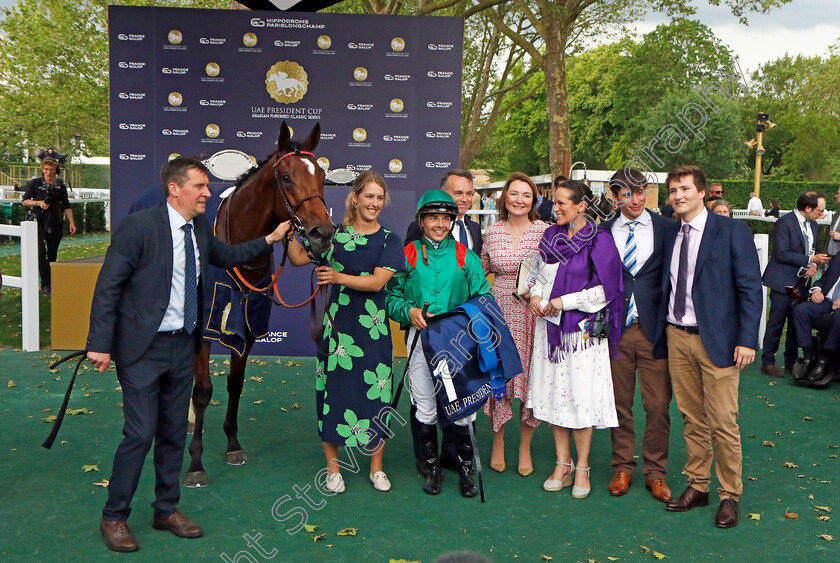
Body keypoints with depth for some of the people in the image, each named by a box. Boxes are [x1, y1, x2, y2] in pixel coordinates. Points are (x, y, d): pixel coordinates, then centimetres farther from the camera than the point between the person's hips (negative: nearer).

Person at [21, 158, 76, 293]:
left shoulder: (60, 185, 10)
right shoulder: (35, 183, 4)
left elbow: (66, 206, 15)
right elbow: (24, 201, 7)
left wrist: (71, 222, 5)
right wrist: (38, 203, -11)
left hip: (55, 224, 2)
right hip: (39, 222, -2)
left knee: (52, 254, 5)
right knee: (41, 251, -14)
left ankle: (52, 281, 14)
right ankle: (45, 283, -14)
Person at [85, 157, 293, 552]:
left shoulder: (200, 230, 5)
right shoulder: (139, 226, -15)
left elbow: (226, 256, 25)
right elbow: (107, 286, -14)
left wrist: (270, 239, 18)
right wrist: (100, 344, -17)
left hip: (182, 346, 7)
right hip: (142, 347, -7)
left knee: (174, 432, 13)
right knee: (140, 433, -4)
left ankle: (167, 510, 28)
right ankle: (114, 517, 15)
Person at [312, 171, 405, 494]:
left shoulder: (389, 240, 3)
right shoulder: (335, 235, 7)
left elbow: (377, 282, -9)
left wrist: (338, 277, -19)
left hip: (373, 326, 0)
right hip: (338, 322, 1)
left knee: (376, 392, 3)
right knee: (333, 388, 2)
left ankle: (376, 467, 19)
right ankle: (332, 467, 18)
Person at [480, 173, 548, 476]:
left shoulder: (544, 231, -2)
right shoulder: (492, 232, 6)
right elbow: (481, 270, 19)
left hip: (534, 313, -2)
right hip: (500, 311, 2)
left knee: (530, 377, 2)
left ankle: (525, 448, 19)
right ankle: (498, 442, 23)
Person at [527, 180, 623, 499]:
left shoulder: (599, 240, -7)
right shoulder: (551, 236, 10)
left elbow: (605, 289, -9)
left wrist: (565, 302, -13)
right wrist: (536, 296, -1)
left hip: (582, 327, -5)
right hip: (550, 326, 6)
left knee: (581, 397, -2)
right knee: (555, 392, 8)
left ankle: (582, 468, 13)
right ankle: (562, 465, 20)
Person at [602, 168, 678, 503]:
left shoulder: (667, 229, 2)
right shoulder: (603, 232, 6)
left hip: (654, 328, -1)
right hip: (616, 328, 1)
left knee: (658, 405, 2)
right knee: (619, 403, 10)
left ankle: (655, 472, 18)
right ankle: (622, 468, 25)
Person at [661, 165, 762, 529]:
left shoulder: (732, 231, -5)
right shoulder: (670, 236, 11)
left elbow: (750, 288, -7)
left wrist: (747, 339, -13)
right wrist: (666, 332, 6)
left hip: (717, 340, -5)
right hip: (677, 336, 5)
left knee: (723, 422, -1)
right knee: (692, 417, 13)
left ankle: (729, 495, 14)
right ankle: (697, 486, 25)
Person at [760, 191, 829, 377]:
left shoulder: (812, 224, 13)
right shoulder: (784, 223, -13)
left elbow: (810, 250, 20)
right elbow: (782, 254, -18)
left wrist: (813, 265, -2)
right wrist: (810, 260, -17)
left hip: (801, 282, 8)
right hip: (783, 281, -8)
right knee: (776, 322, -4)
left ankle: (791, 361, 22)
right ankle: (768, 362, 5)